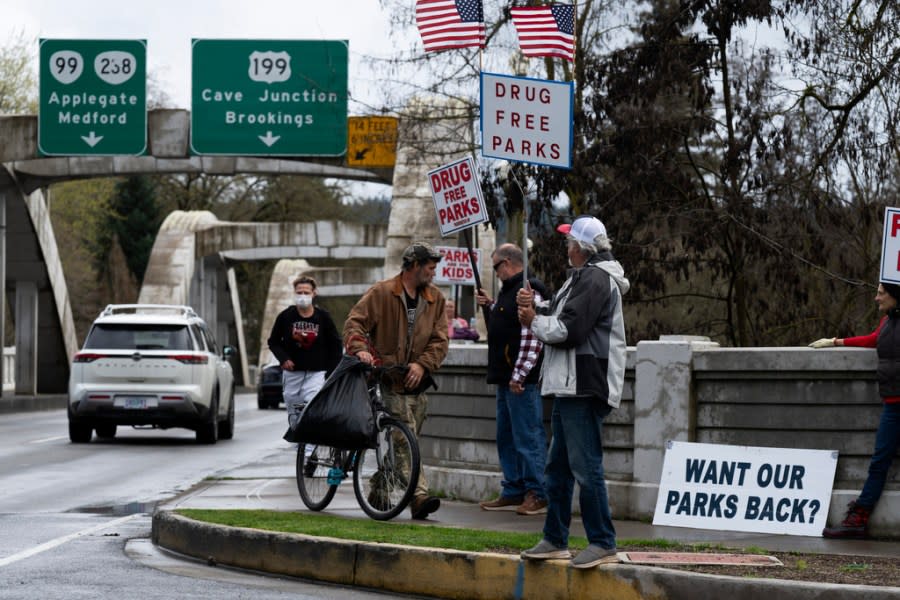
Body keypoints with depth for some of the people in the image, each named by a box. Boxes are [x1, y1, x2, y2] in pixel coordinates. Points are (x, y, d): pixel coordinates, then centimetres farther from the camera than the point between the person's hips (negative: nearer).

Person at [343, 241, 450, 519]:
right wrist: (359, 349, -25)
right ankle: (419, 496, -24)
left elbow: (440, 340, 6)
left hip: (417, 382, 6)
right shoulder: (381, 293, -2)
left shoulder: (435, 298, 11)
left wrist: (422, 364, -11)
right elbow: (355, 322, -6)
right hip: (391, 381, -6)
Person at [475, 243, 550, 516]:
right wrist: (491, 305, 25)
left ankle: (537, 495, -6)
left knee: (528, 437, -8)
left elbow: (531, 336, -21)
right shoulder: (509, 290, 18)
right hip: (506, 379, 11)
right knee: (506, 438, 14)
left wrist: (519, 375, -24)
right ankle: (513, 492, 20)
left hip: (522, 380, -11)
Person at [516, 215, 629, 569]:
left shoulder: (594, 281, -14)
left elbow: (568, 330, -21)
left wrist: (534, 321, -5)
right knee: (558, 466, 15)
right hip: (569, 387, 11)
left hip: (585, 389, -11)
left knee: (586, 466, -10)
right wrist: (535, 309, 2)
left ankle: (603, 544, -7)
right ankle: (555, 540, 23)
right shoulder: (582, 278, 21)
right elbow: (558, 318, 20)